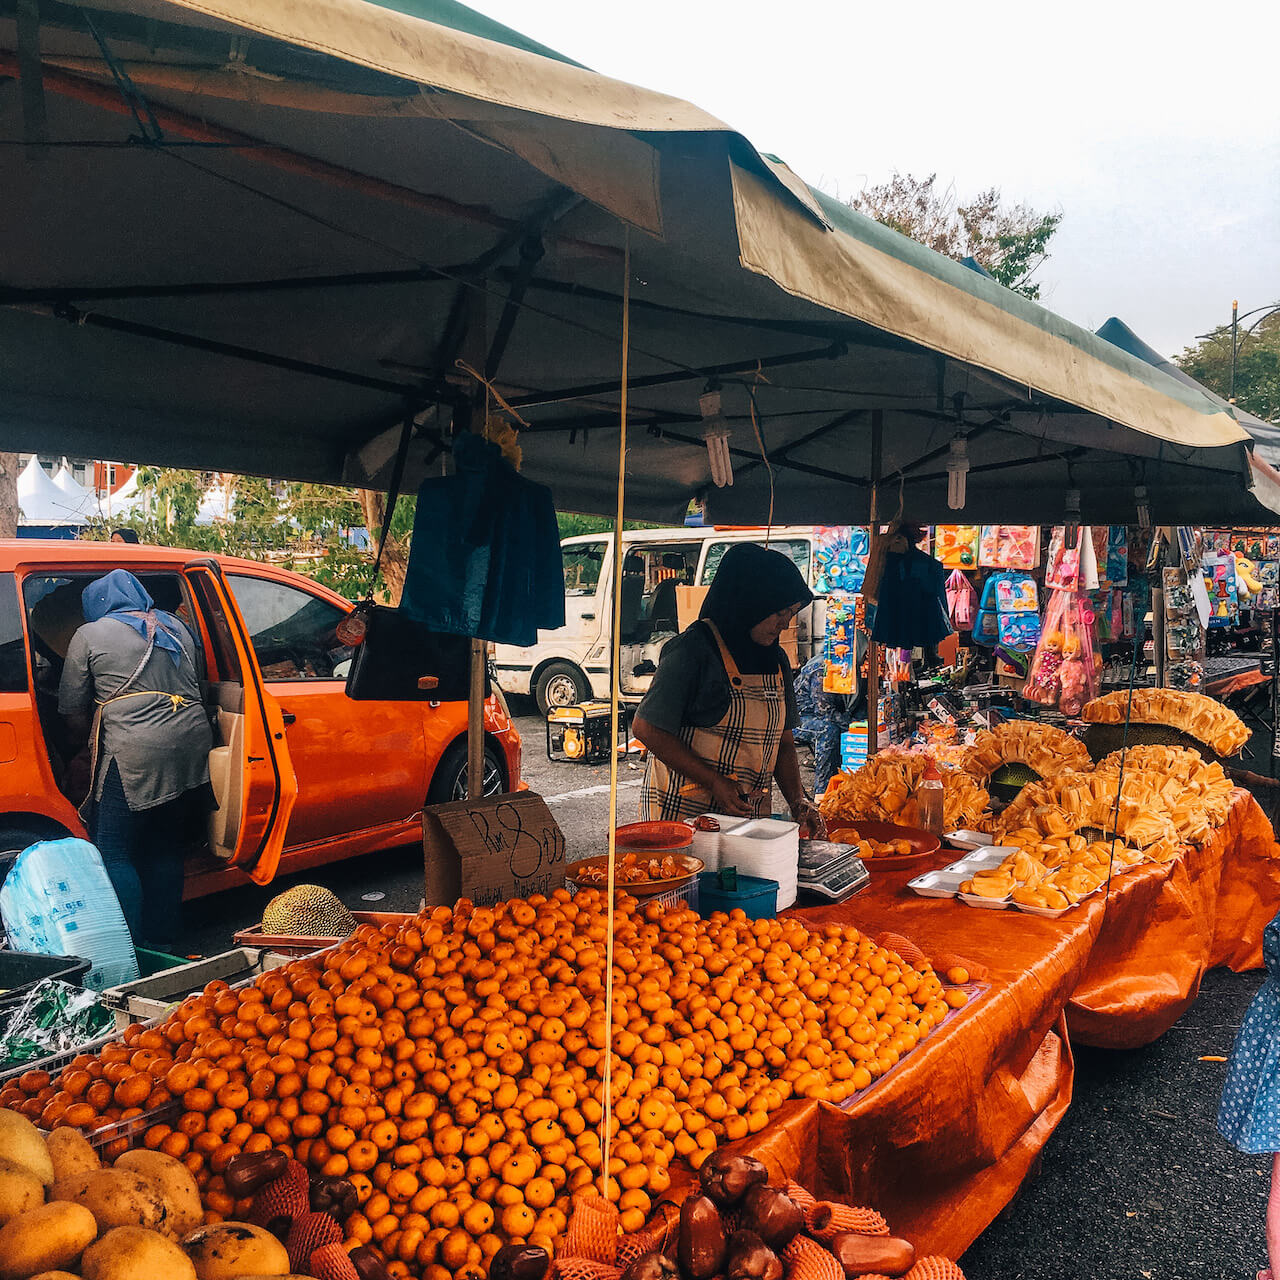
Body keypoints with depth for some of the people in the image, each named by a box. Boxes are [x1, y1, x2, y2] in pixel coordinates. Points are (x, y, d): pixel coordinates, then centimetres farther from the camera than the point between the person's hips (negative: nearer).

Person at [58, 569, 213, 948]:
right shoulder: (176, 628, 20)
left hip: (133, 755, -6)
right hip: (193, 745, 6)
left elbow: (73, 708, 8)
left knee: (114, 855, 1)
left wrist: (92, 743, 25)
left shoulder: (90, 635, 5)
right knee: (166, 852, 14)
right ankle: (160, 942, 18)